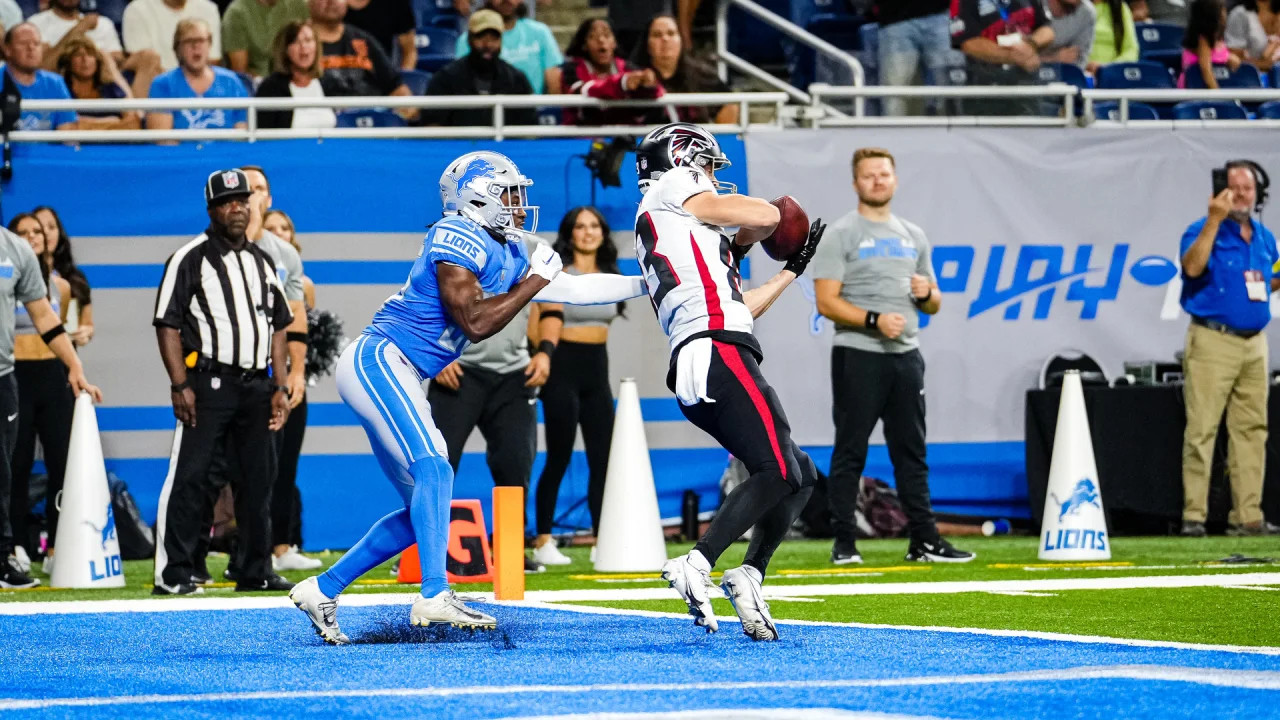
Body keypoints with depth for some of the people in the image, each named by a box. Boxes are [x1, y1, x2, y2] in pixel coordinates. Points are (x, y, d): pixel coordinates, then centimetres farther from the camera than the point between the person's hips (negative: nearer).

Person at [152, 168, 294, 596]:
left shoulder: (262, 262, 16)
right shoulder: (189, 259, -2)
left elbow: (278, 327, 18)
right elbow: (168, 324, -7)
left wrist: (280, 387, 9)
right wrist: (180, 385, -15)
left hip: (256, 385, 6)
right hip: (208, 383, -6)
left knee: (259, 479, 8)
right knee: (189, 478, -11)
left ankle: (255, 572, 16)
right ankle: (172, 575, -11)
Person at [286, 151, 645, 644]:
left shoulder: (505, 254, 16)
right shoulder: (459, 238, -12)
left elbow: (575, 290, 20)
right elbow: (474, 323, -18)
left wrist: (650, 283, 19)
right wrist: (535, 281, -10)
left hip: (395, 378, 10)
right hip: (377, 360, -10)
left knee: (421, 509, 7)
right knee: (433, 470, -22)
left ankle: (322, 590, 11)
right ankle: (434, 597, -30)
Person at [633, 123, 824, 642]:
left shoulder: (655, 233, 31)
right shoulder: (673, 191, 7)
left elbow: (739, 307, 32)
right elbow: (766, 216, -2)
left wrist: (792, 269, 38)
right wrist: (742, 240, 20)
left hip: (694, 377, 9)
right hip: (718, 352, -9)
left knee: (800, 477, 12)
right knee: (778, 473, -16)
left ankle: (750, 575, 0)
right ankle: (697, 565, -25)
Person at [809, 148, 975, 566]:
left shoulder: (913, 237, 17)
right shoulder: (841, 235, -2)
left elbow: (934, 306, 21)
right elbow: (826, 301, -9)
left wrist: (926, 292, -3)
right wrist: (874, 320, -21)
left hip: (905, 355, 6)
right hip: (858, 356, -6)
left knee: (911, 451, 8)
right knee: (850, 450, -4)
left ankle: (924, 541, 10)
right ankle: (844, 543, -1)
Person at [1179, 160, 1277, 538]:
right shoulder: (1204, 231, -5)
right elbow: (1193, 267, -24)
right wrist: (1215, 220, -28)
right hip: (1213, 341, -6)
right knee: (1202, 429, -9)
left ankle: (1248, 516, 9)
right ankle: (1194, 516, -8)